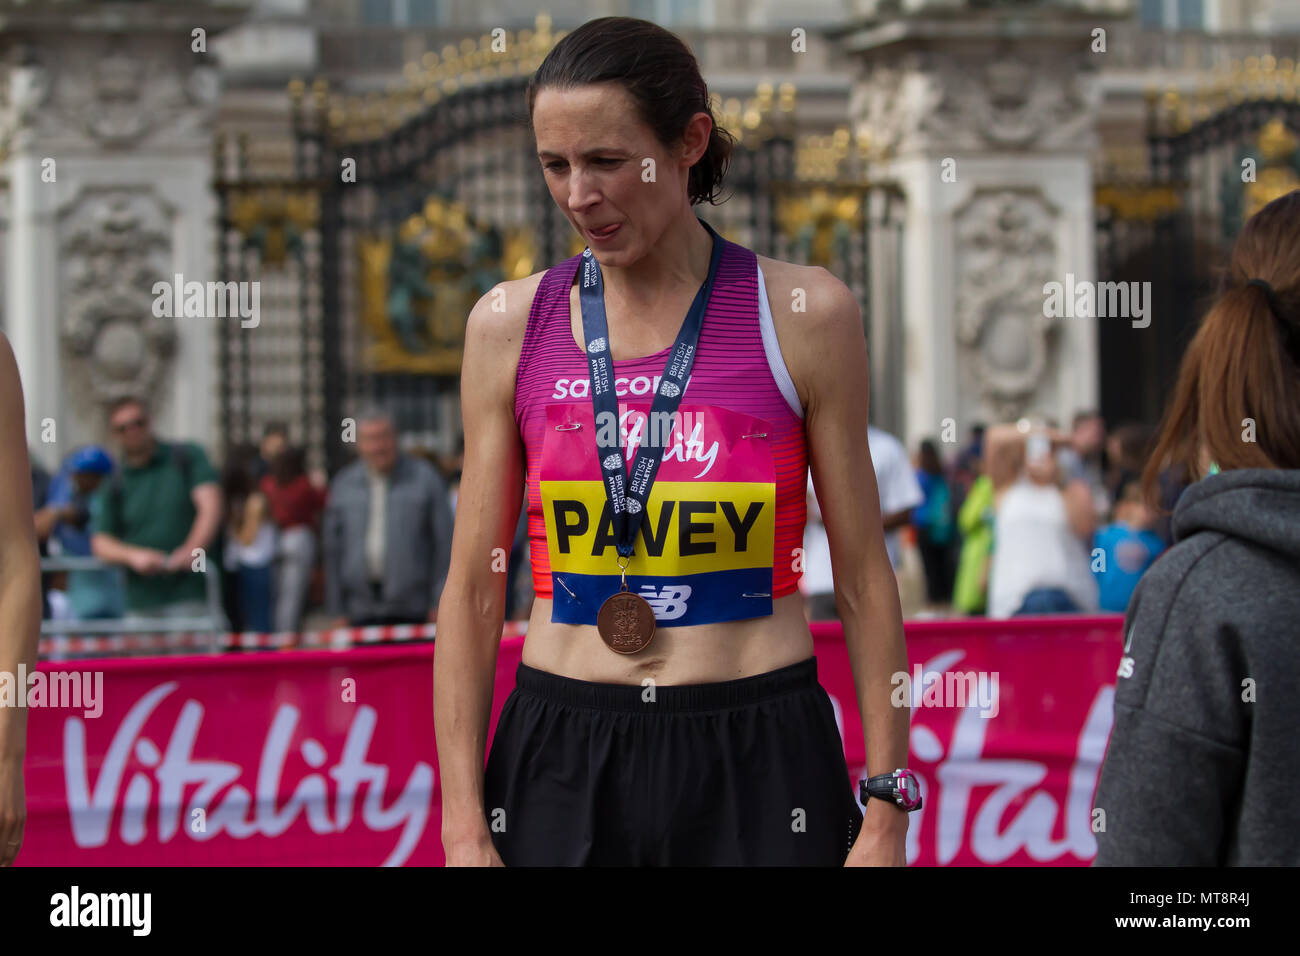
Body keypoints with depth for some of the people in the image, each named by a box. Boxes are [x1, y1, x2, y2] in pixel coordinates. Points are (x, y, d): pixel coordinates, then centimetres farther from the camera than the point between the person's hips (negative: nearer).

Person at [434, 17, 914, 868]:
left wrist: (886, 813, -3)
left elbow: (864, 579, 1)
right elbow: (473, 588, 5)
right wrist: (464, 827, -1)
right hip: (559, 757, 2)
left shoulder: (804, 315, -2)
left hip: (758, 763, -1)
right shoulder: (510, 325, 3)